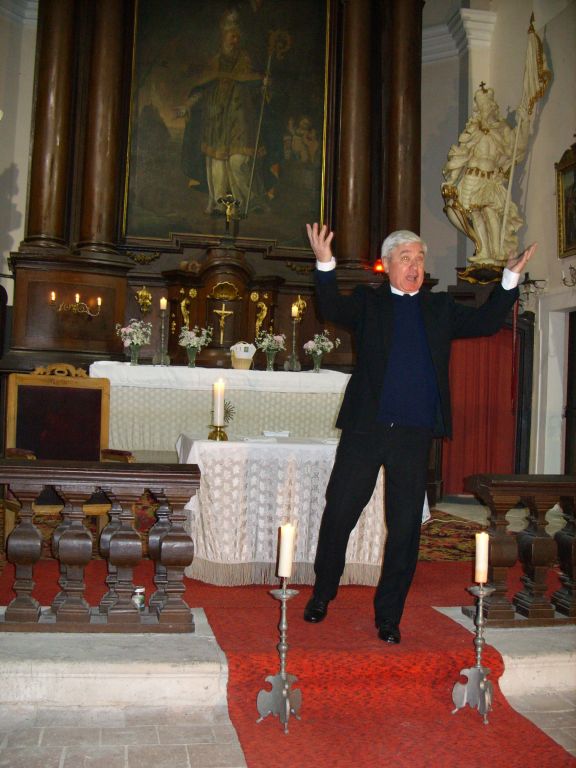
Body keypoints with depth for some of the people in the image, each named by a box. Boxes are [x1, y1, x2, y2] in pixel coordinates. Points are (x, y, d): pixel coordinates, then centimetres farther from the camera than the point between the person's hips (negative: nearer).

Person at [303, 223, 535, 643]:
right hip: (365, 430, -1)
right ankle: (322, 593, 29)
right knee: (338, 514, 6)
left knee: (405, 528, 6)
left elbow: (485, 321, 7)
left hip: (415, 435, 2)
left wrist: (511, 277, -5)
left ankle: (388, 616, 21)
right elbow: (333, 308, -10)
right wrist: (325, 264, -25)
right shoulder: (368, 302, 7)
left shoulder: (440, 307, 14)